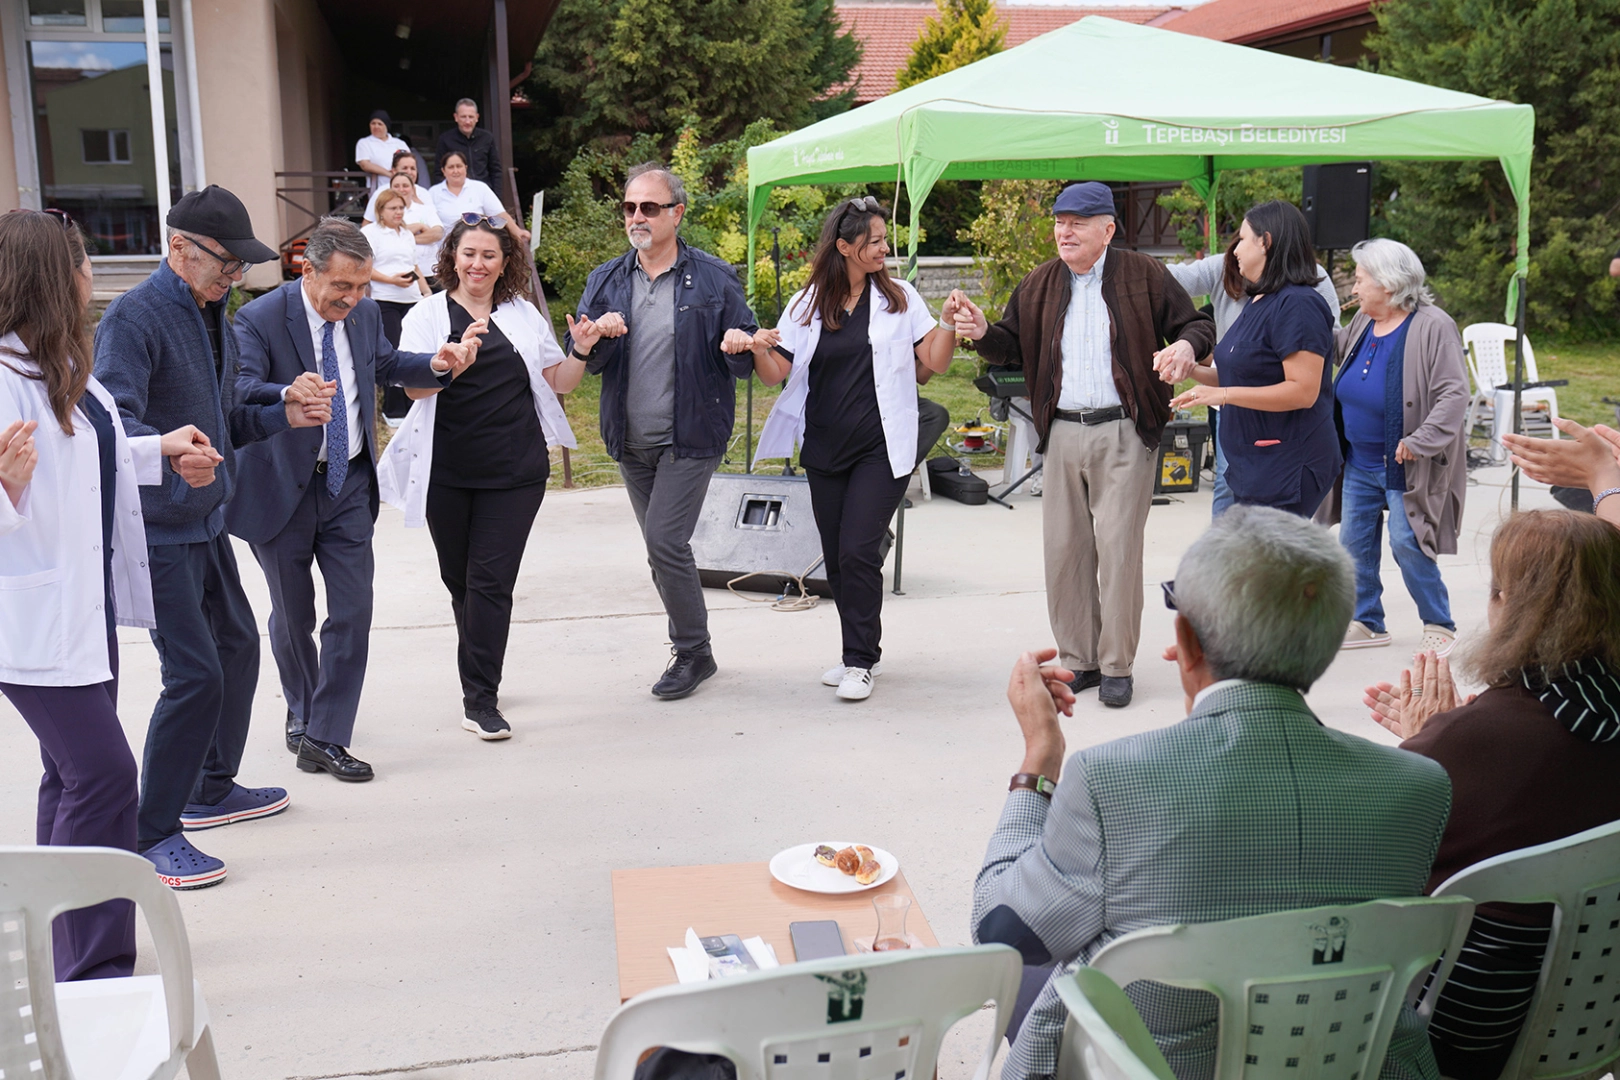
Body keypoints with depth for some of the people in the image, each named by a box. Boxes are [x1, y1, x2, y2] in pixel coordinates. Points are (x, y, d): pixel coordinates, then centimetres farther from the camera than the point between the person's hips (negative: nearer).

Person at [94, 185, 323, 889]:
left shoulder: (213, 318, 14)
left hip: (206, 522, 10)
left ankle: (211, 790, 36)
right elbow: (116, 421, -28)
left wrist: (283, 415, 2)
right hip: (158, 531, -10)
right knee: (194, 674, -12)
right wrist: (172, 453, -47)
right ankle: (152, 835, 0)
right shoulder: (133, 318, -16)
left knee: (238, 649, 18)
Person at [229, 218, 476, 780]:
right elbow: (241, 389, -30)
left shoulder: (365, 312, 1)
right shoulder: (260, 319, -17)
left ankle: (325, 738, 6)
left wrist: (435, 363, 0)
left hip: (349, 483, 4)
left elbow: (385, 363, 20)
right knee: (292, 614, 12)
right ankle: (302, 710, 38)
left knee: (353, 612, -2)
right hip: (285, 486, -4)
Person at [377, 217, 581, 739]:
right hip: (447, 473, 0)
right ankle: (480, 679, 30)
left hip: (515, 471, 0)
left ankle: (480, 700, -2)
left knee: (491, 579, -6)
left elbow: (559, 381, 16)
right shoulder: (428, 314, 5)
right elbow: (413, 385, -7)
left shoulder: (522, 314, 12)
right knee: (459, 579, 10)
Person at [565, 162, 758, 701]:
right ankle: (691, 648, 27)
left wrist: (741, 349, -26)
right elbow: (581, 361, 2)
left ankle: (692, 652, 4)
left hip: (689, 437, -5)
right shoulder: (605, 280, 8)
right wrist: (587, 345, -22)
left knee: (665, 542, -13)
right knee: (663, 548, 13)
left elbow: (744, 360, -2)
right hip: (631, 441, 5)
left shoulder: (714, 278, -3)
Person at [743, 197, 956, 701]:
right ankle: (858, 651, 25)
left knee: (858, 552, -11)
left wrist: (948, 324, -16)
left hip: (881, 449, -3)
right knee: (836, 557, 9)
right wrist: (757, 347, -18)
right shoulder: (808, 303, 6)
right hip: (824, 449, 3)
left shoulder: (899, 297, 3)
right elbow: (776, 373, 2)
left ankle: (860, 662, 1)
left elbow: (935, 362, 1)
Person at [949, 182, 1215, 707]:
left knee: (1118, 546, -5)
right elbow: (1014, 348, 14)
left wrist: (1187, 345, -17)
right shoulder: (1038, 285, 12)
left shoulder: (1144, 275, 2)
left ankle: (1116, 666, 6)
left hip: (1124, 433, -4)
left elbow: (1198, 325, 6)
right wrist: (981, 333, -7)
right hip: (1062, 433, 4)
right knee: (1063, 548, 6)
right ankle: (1078, 660, 18)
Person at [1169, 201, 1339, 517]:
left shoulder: (1297, 305, -16)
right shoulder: (1258, 302, 16)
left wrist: (1223, 394, -24)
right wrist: (1191, 370, 8)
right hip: (1253, 467, 10)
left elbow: (1303, 391, -23)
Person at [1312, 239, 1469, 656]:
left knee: (1407, 545, -7)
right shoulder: (1362, 324, 6)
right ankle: (1367, 622, 25)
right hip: (1359, 461, 8)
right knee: (1355, 542, 11)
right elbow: (1332, 347, 26)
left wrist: (1419, 442, -25)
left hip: (1404, 465, -7)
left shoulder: (1433, 326, -15)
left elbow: (1454, 393, -20)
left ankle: (1439, 625, 10)